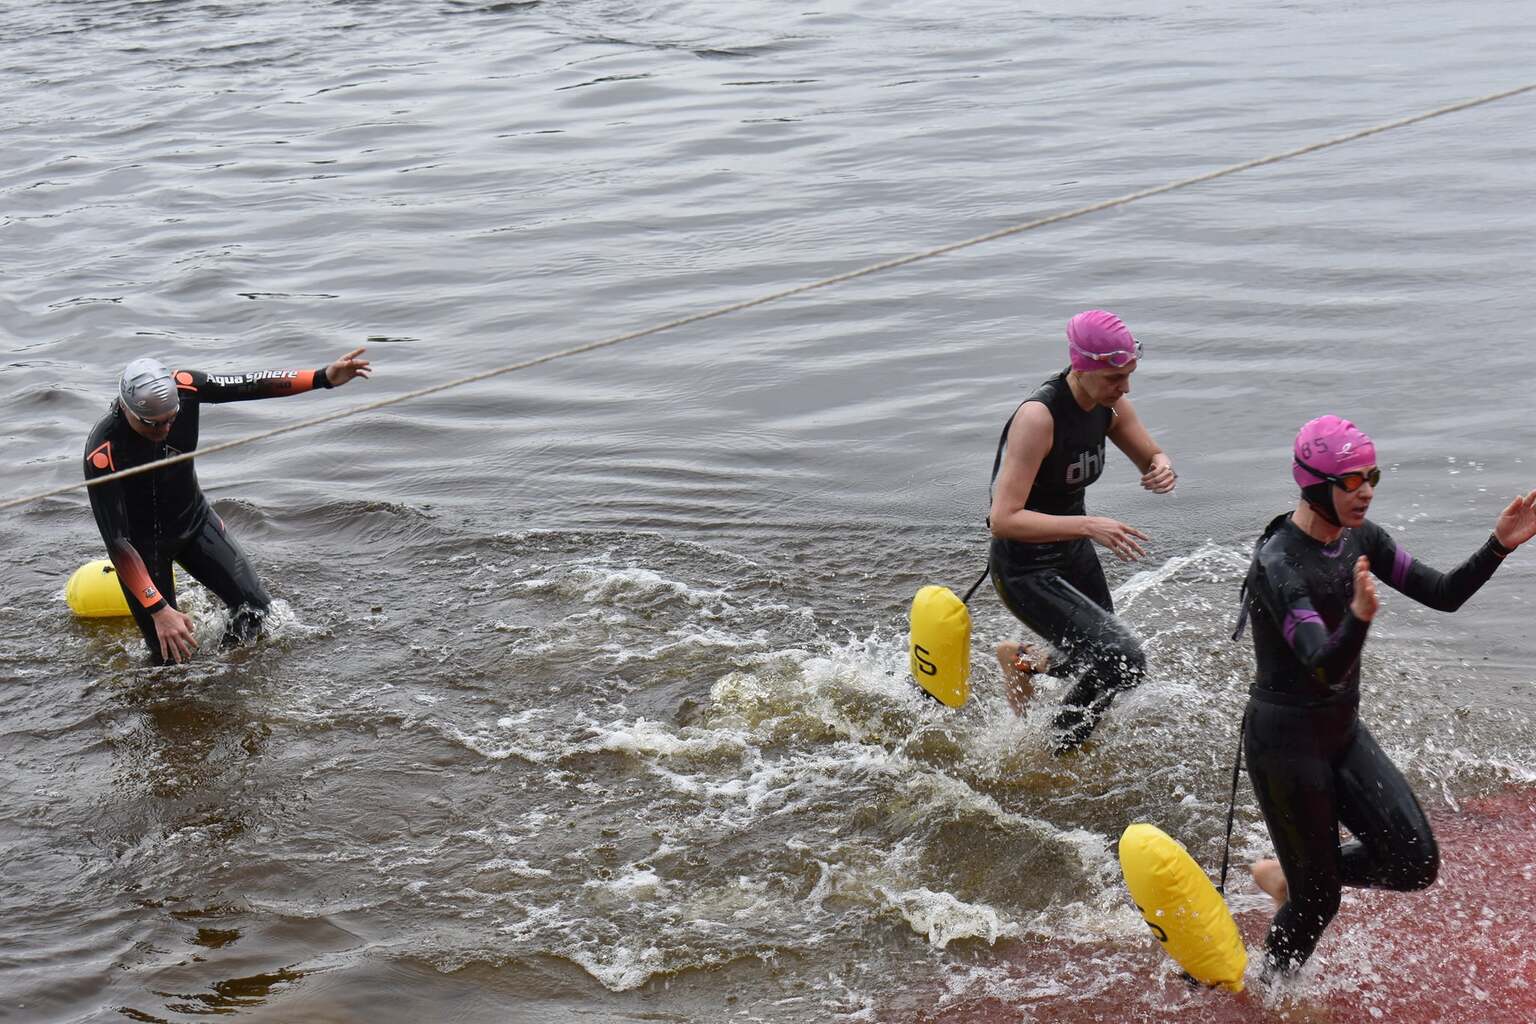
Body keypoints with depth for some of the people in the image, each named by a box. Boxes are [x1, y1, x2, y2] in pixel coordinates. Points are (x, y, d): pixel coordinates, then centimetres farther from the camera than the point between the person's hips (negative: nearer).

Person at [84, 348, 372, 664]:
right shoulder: (103, 453, -36)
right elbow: (116, 543, -34)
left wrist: (324, 377, -21)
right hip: (143, 541, -5)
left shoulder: (182, 388, -25)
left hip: (194, 519, 5)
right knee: (170, 654, -3)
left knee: (254, 606, 0)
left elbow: (251, 385, -13)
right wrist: (159, 610, -39)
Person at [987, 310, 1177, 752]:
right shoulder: (1037, 417, -30)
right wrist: (1089, 526, -39)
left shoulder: (1110, 405, -7)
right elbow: (1004, 519, -33)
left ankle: (1022, 661, 46)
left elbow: (1152, 458, 10)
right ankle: (1053, 757, 3)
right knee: (1124, 662, -17)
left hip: (1074, 553, 8)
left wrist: (1163, 470, -15)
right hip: (1026, 570, -8)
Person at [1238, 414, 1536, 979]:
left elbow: (1443, 594, 1)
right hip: (1287, 738, -8)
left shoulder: (1359, 537, -1)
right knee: (1319, 901, 4)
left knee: (1417, 866, 0)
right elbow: (1325, 668, -34)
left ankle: (1286, 874, 23)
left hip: (1343, 730, 8)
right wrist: (1359, 616, -53)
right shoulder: (1278, 564, -25)